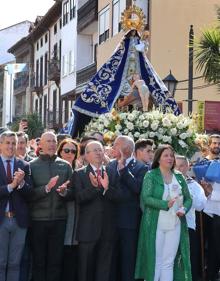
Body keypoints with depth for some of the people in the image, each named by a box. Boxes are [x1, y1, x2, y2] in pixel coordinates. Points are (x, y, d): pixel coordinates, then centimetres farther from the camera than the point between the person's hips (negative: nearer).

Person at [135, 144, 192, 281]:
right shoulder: (151, 175, -2)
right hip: (155, 225, -4)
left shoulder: (179, 177, 11)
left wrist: (184, 209, -8)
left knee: (169, 263, 5)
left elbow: (188, 198, 14)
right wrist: (165, 204, -24)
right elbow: (146, 198, -13)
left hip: (175, 225, 4)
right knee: (155, 261, 1)